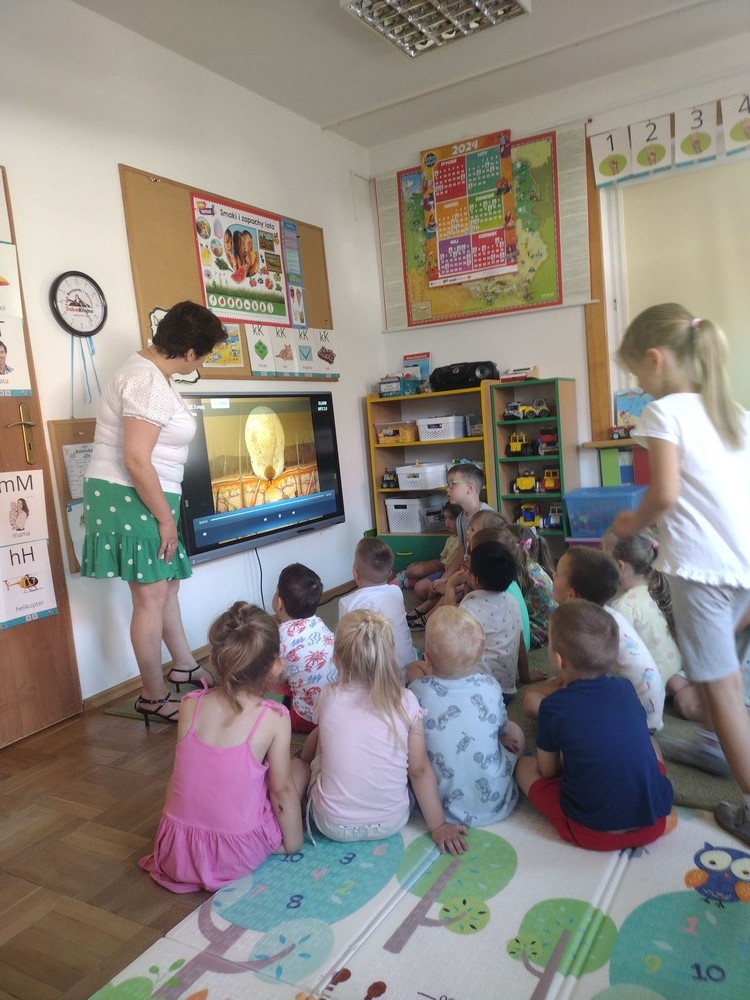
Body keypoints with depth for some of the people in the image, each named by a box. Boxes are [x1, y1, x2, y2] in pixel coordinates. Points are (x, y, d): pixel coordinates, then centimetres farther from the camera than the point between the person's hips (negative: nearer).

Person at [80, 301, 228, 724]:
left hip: (140, 497, 10)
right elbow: (135, 460, -27)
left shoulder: (150, 369, 10)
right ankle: (154, 698, 12)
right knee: (152, 597, -2)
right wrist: (166, 518, -20)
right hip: (131, 499, -10)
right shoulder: (150, 384, -23)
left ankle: (185, 665, 35)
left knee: (167, 584, 19)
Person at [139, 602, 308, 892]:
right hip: (236, 856, -3)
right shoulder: (274, 718, -18)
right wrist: (293, 843, 5)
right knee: (300, 768, 14)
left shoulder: (189, 705, -8)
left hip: (176, 854, 4)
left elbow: (180, 776, 3)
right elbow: (282, 791, -10)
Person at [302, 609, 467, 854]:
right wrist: (438, 826, 2)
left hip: (333, 825, -1)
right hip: (391, 824, 1)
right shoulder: (406, 701, -14)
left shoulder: (328, 698, -13)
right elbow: (420, 770, -8)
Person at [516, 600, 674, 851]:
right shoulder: (626, 688, 2)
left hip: (594, 832, -4)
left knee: (524, 765, 14)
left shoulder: (553, 706, -8)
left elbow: (547, 771, 4)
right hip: (654, 823, 4)